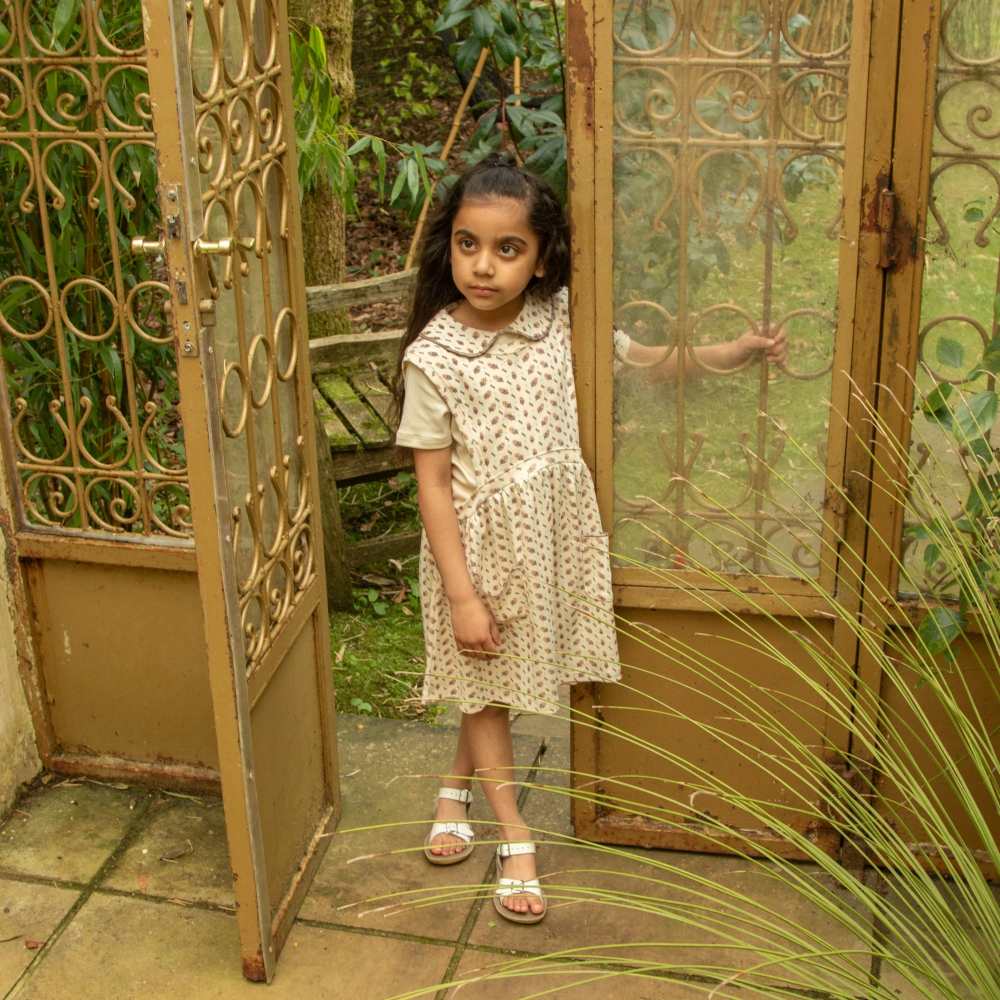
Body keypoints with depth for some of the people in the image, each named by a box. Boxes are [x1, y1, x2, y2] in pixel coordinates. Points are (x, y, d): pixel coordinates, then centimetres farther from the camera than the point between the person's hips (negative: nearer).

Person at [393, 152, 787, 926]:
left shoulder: (560, 319, -8)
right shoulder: (433, 356, -17)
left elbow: (643, 360, 8)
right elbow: (433, 483, -14)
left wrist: (730, 353, -3)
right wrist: (461, 593, -15)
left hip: (555, 532, 4)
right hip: (481, 542, -3)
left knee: (499, 682, 18)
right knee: (486, 685, 13)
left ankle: (458, 783, 45)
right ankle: (514, 835, 28)